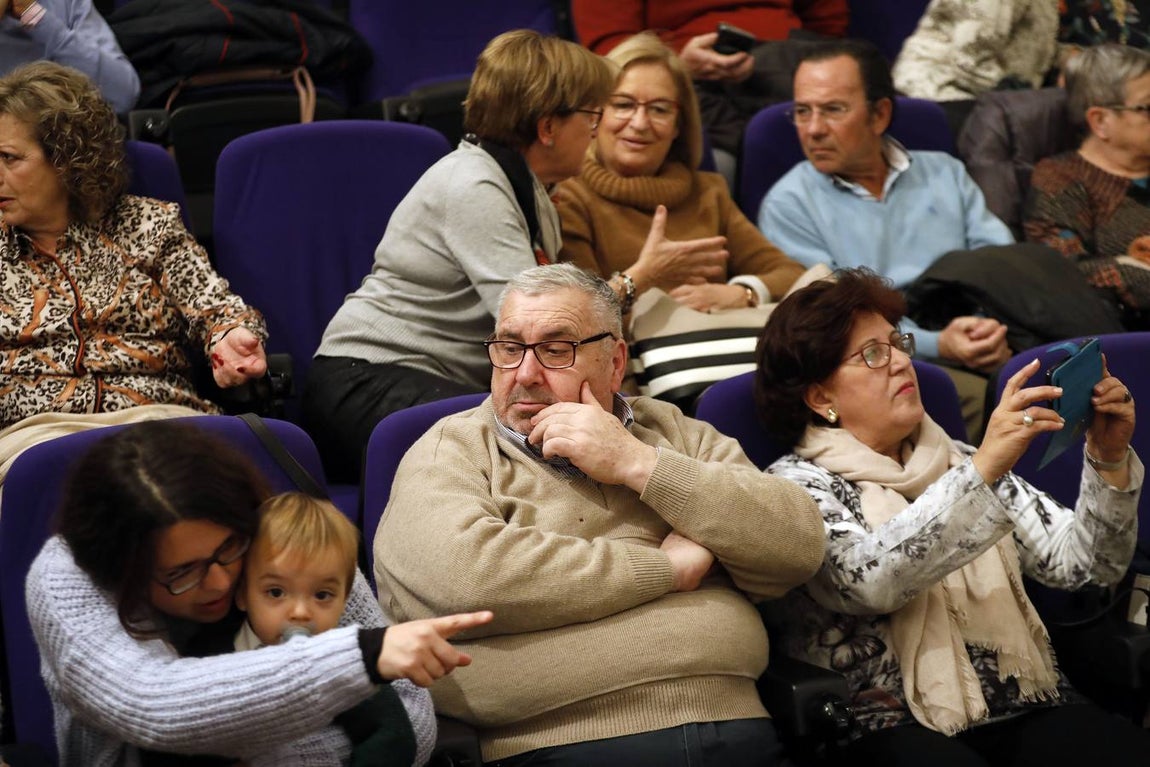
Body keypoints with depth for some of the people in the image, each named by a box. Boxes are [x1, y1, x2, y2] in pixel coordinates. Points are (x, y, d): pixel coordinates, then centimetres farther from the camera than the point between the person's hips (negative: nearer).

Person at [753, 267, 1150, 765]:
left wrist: (1109, 460, -4)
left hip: (1024, 710, 5)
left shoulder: (960, 463, 19)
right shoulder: (795, 486, 2)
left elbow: (1082, 563, 12)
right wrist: (983, 469, -23)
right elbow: (870, 579, -18)